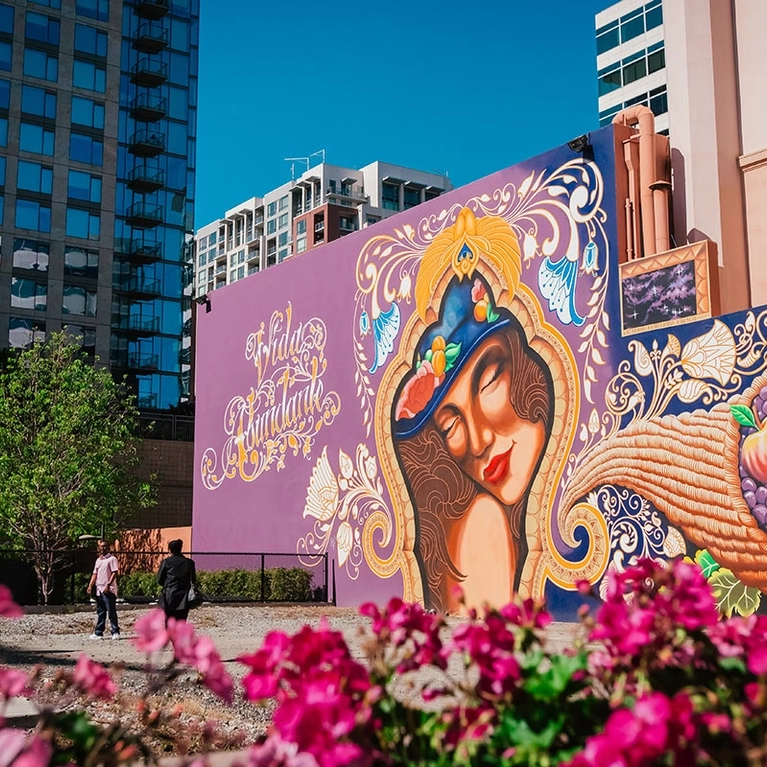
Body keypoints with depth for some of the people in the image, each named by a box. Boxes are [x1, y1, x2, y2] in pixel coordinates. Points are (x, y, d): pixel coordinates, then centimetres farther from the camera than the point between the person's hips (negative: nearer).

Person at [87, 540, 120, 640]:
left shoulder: (112, 559, -5)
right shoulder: (98, 560, 18)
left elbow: (114, 573, -12)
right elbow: (95, 574, 18)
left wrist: (108, 585, -20)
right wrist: (90, 586, 6)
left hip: (109, 590, -7)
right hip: (99, 590, 7)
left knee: (111, 612, -5)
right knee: (100, 613, 10)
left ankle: (115, 632, -1)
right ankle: (98, 633, 13)